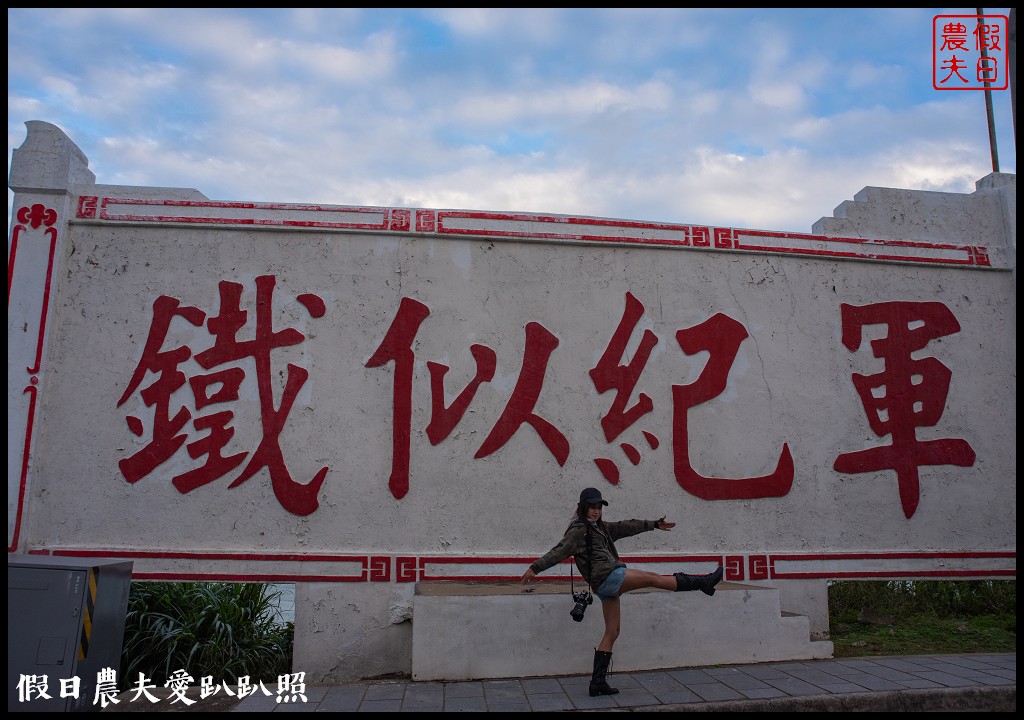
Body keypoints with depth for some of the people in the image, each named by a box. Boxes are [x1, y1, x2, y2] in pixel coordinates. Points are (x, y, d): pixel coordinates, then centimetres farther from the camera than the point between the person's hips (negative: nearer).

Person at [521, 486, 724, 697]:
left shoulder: (599, 527, 23)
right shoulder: (578, 529, -4)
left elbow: (625, 527, 28)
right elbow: (559, 551, -12)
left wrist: (654, 524, 33)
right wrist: (535, 567, -21)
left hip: (607, 585, 10)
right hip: (608, 577, -10)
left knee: (612, 633, 9)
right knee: (653, 578, 0)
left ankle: (598, 682, 11)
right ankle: (701, 582, 11)